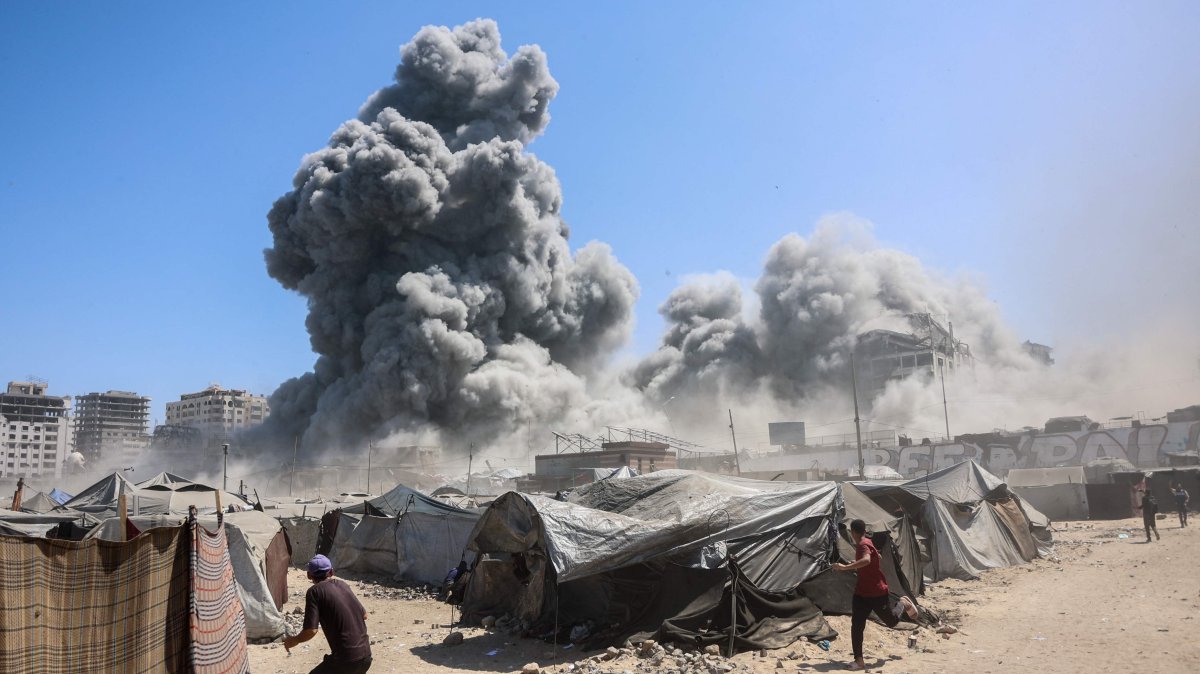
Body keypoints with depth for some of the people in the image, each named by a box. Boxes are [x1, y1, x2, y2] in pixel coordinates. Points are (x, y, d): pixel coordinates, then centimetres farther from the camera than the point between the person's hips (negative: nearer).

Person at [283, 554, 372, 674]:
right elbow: (364, 615, 22)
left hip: (345, 659, -6)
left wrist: (294, 640, 8)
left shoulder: (315, 591, -4)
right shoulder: (342, 585, 13)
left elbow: (311, 631, -12)